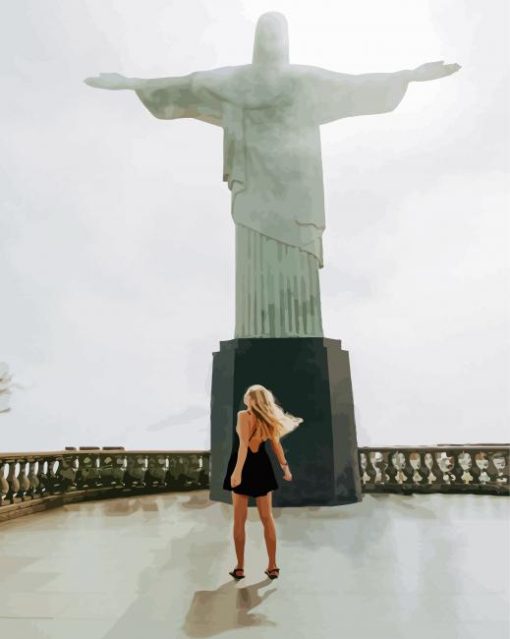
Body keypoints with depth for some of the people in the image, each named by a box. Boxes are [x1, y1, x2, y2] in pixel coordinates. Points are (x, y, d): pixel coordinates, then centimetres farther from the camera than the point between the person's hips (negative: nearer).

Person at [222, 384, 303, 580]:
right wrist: (285, 466, 15)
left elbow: (243, 444, -24)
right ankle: (272, 566, 20)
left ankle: (240, 568, 16)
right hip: (262, 467, 5)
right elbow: (276, 444, 6)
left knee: (239, 519, 9)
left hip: (244, 467, -5)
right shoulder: (269, 418, 1)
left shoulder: (243, 415, -15)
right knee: (267, 518, 13)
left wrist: (237, 471, -27)